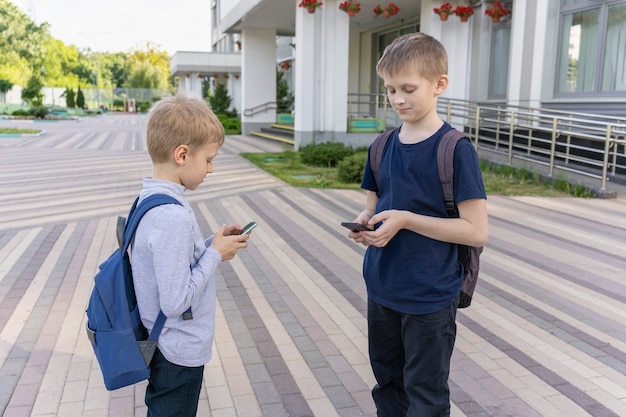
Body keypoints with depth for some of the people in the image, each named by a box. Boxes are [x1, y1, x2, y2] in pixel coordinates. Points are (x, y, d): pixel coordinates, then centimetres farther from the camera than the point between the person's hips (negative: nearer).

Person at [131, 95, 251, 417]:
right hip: (179, 355, -9)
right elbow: (175, 302, -28)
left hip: (159, 344, 9)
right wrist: (215, 254, -18)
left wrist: (212, 244, -1)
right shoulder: (172, 216, -29)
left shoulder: (148, 198, 0)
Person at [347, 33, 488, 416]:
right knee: (388, 385, 22)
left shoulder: (456, 150, -15)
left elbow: (477, 231, -18)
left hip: (430, 298, -5)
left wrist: (405, 220, -23)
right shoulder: (384, 146, 3)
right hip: (381, 289, 6)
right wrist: (365, 223, -11)